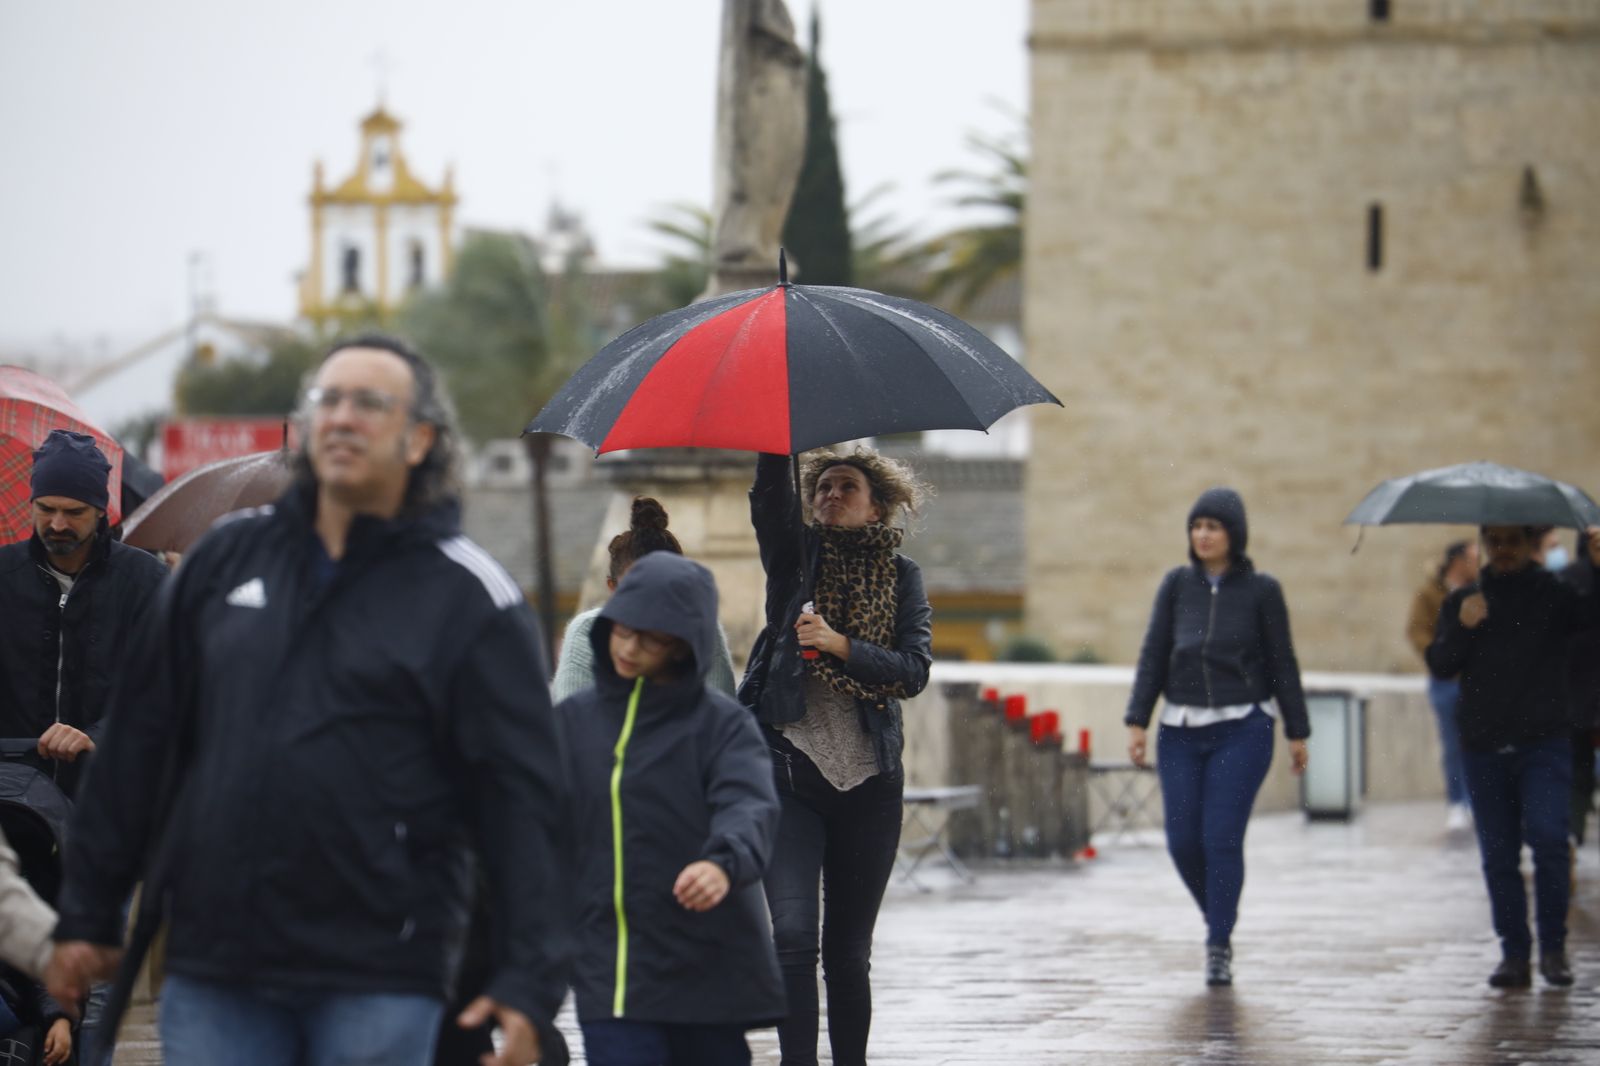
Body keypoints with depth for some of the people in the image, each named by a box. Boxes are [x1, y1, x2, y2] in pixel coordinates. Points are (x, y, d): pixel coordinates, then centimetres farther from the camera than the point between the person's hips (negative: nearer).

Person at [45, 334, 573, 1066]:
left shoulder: (468, 595, 0)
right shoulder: (226, 557, 11)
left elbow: (524, 797, -4)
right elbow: (138, 742, 14)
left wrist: (530, 982, -12)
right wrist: (88, 914, 12)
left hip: (377, 983, -3)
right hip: (211, 971, 3)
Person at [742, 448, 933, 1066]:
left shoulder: (900, 576, 10)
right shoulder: (797, 556, 9)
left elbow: (914, 671, -3)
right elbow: (768, 496, -11)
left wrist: (840, 644, -15)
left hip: (868, 782, 1)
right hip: (790, 768, -1)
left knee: (849, 950, 7)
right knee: (793, 934, -14)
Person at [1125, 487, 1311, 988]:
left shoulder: (1261, 590, 0)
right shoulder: (1176, 585, 6)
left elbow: (1282, 664, 4)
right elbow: (1153, 656, 5)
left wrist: (1297, 732, 4)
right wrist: (1137, 721, -3)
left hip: (1242, 730, -3)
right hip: (1182, 729, 3)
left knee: (1222, 838, -10)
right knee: (1183, 841, 0)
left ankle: (1219, 946, -1)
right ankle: (1219, 918, 26)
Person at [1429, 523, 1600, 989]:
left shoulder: (1555, 595, 2)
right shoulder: (1462, 601, 13)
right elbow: (1439, 665, 4)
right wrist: (1462, 629, -14)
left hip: (1544, 744, -3)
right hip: (1483, 747, 3)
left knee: (1547, 837, -17)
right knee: (1498, 857, 4)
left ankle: (1553, 948, -5)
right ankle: (1514, 954, 10)